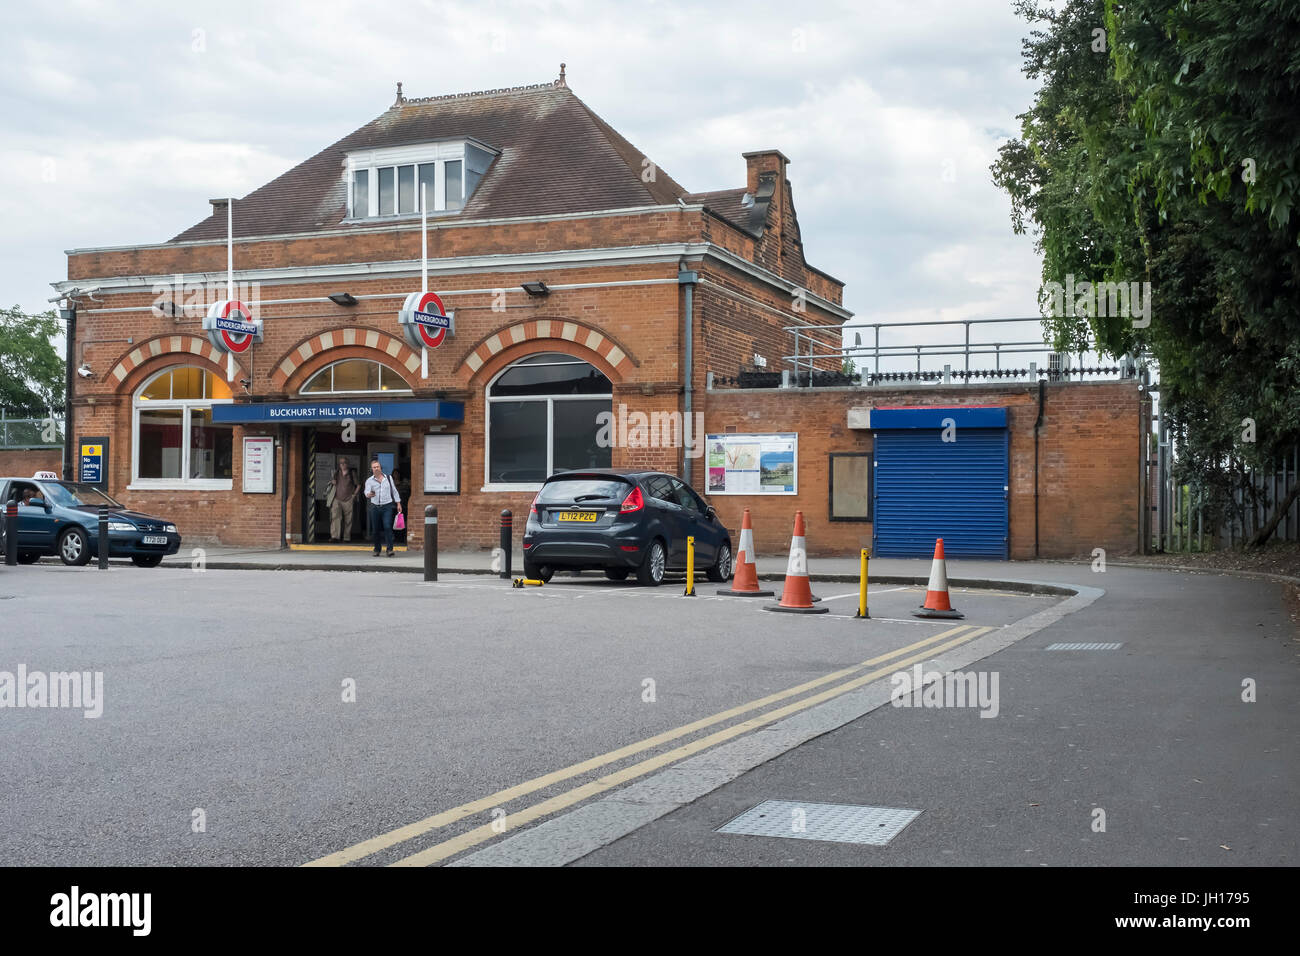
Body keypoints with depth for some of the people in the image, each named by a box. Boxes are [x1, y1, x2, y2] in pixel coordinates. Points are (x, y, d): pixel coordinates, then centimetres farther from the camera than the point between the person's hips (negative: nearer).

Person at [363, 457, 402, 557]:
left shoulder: (388, 478, 9)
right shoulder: (369, 481, 3)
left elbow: (394, 491, 15)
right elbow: (367, 492, -12)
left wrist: (398, 504, 11)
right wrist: (368, 495, -36)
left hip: (387, 507, -1)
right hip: (375, 507, 1)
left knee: (387, 527, -14)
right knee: (376, 529, 3)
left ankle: (390, 549, -15)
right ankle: (377, 550, 15)